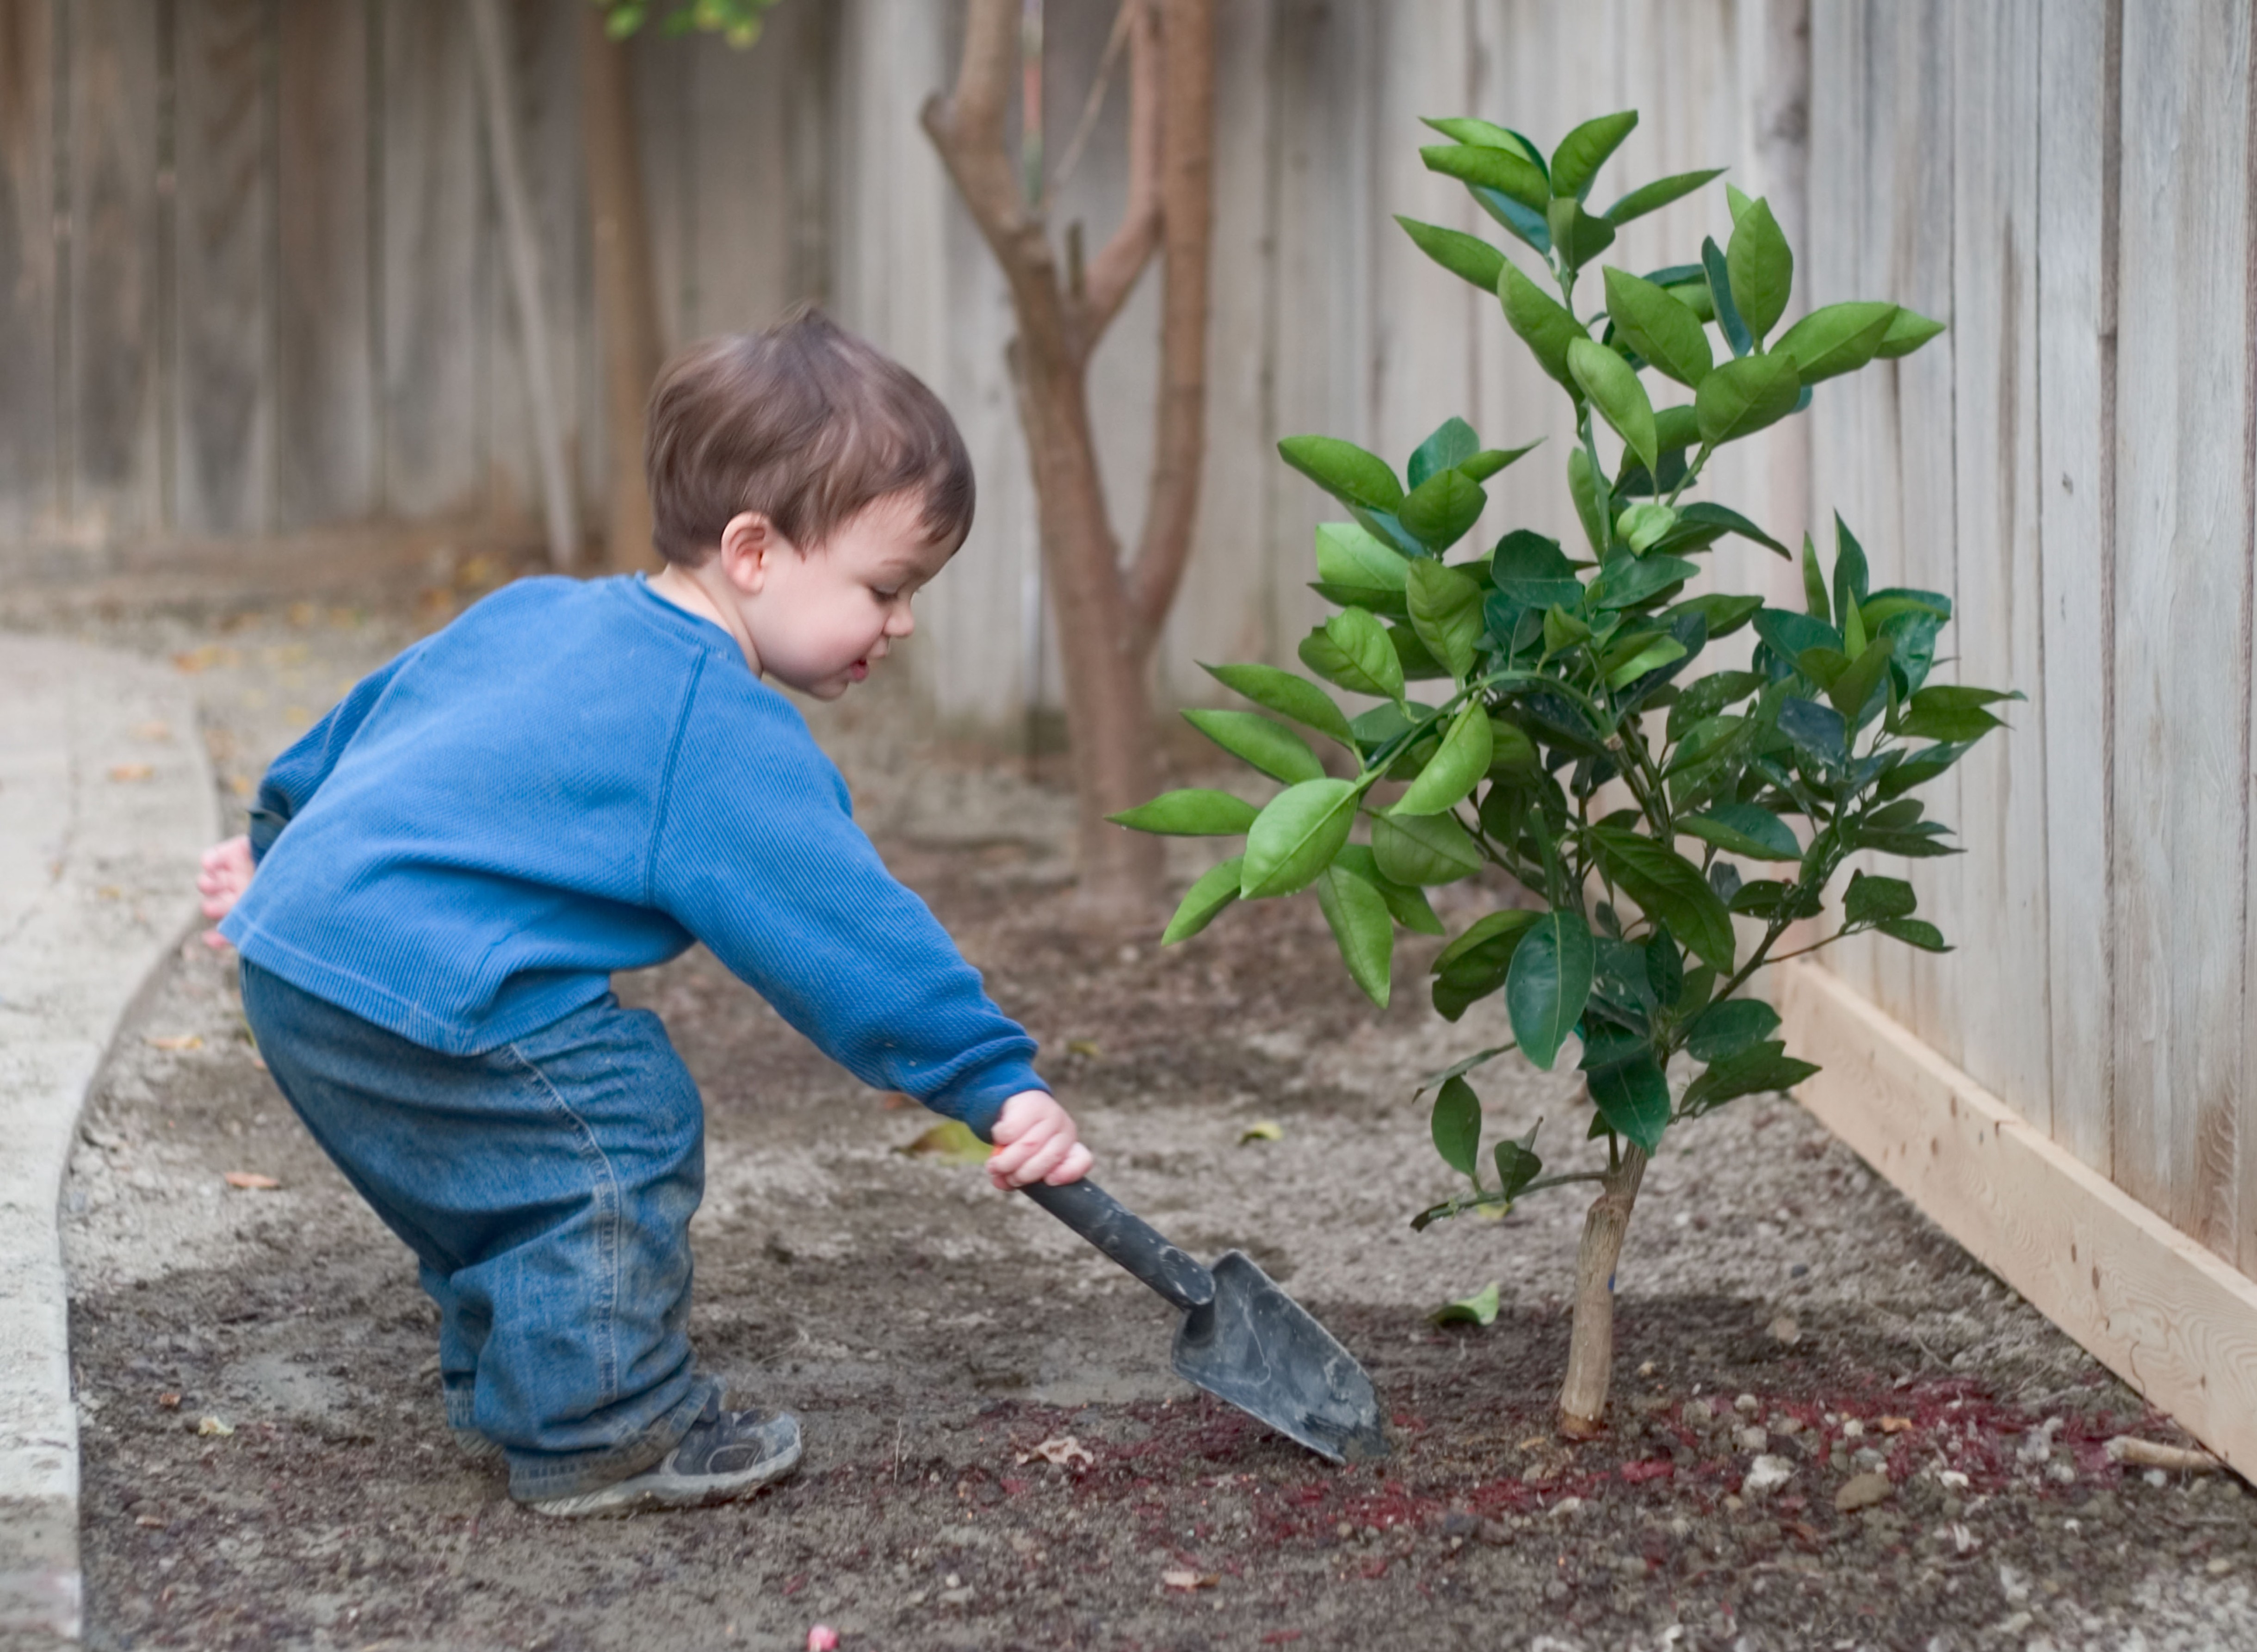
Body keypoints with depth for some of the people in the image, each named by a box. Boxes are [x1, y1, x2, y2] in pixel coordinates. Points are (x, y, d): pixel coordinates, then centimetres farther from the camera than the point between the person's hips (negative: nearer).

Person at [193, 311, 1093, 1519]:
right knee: (625, 1134, -5)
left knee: (512, 1158, 24)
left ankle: (510, 1388, 37)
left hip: (294, 940, 10)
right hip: (414, 996, -10)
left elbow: (375, 712, 30)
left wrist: (277, 836, 44)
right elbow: (852, 930, -14)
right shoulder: (725, 737, -11)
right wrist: (1000, 1082, -11)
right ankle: (600, 1436, 2)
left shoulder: (538, 614, 17)